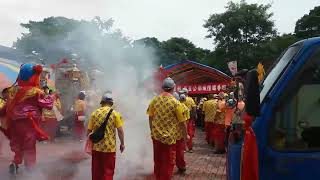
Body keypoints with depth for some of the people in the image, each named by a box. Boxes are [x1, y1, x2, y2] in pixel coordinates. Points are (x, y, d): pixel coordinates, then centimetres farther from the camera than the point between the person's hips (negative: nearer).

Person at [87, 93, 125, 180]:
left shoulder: (95, 113, 3)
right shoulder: (115, 113, -5)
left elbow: (89, 130, 6)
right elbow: (120, 131, -9)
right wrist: (122, 144, 3)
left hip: (96, 146, 3)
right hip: (109, 147, -3)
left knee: (96, 170, 16)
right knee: (108, 171, 8)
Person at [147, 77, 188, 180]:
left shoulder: (155, 99, -2)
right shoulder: (175, 102, -14)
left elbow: (150, 117, 6)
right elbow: (182, 122, -9)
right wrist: (185, 135, 6)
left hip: (156, 135, 5)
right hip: (169, 137, -4)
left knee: (157, 160, 19)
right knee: (168, 162, 9)